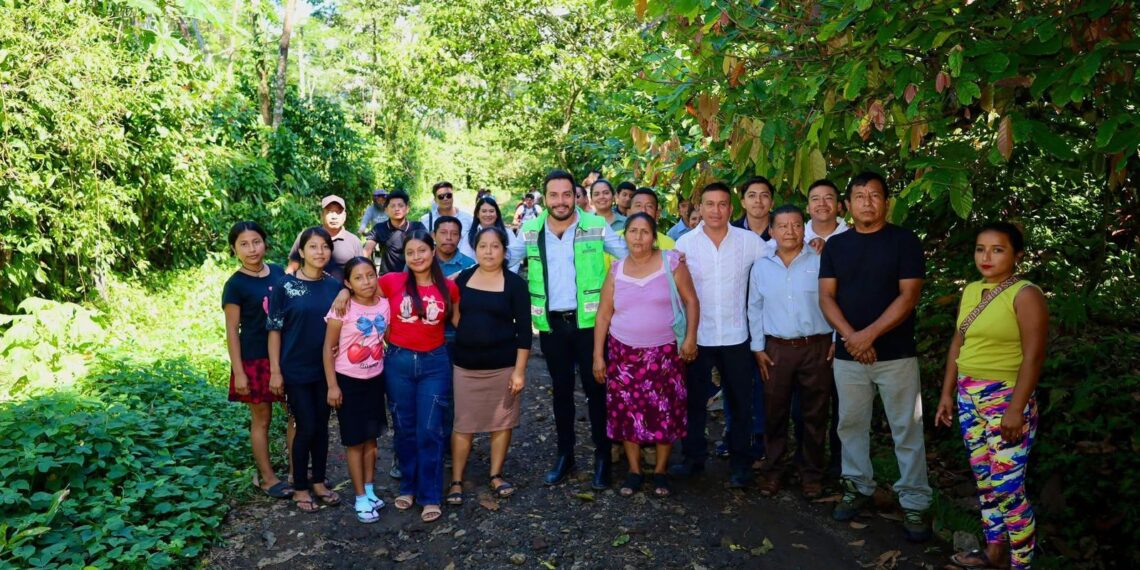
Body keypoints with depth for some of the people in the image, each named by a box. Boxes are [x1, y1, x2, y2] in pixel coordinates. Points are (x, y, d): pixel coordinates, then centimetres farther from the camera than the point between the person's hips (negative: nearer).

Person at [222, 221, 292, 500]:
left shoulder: (279, 273, 3)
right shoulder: (235, 284, -9)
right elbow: (232, 331, -8)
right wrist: (238, 371, -12)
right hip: (255, 359, -4)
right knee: (261, 418, 8)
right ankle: (267, 477, 22)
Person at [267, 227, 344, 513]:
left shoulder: (334, 286, 2)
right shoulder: (284, 285, -9)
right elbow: (274, 329, -7)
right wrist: (275, 370, -10)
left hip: (326, 368, 4)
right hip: (296, 369, -4)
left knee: (322, 425, 12)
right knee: (306, 427, 0)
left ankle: (319, 481, 28)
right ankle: (300, 487, 19)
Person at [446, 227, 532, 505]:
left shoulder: (515, 284, -4)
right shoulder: (463, 278, 4)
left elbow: (523, 329, -6)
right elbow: (454, 316, 17)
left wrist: (520, 370, -10)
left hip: (503, 365, -1)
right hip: (465, 364, 2)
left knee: (501, 422, 8)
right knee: (462, 424, 4)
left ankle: (496, 475, 23)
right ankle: (456, 481, 14)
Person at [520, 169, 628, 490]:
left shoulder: (596, 226, -6)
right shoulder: (530, 231, 1)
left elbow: (630, 256, 2)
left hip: (589, 320, -2)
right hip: (550, 323, 3)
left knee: (596, 388, 5)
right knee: (561, 390, 13)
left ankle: (602, 455, 19)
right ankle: (564, 454, 27)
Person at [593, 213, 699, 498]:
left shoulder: (671, 262, -4)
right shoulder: (616, 270, 2)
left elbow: (691, 300, 0)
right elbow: (603, 315, 4)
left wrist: (690, 337, -10)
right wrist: (598, 355, 2)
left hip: (664, 352, -2)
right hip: (624, 352, 2)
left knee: (664, 412, 3)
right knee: (627, 411, 5)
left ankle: (660, 471, 22)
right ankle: (634, 471, 21)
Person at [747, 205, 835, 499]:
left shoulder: (820, 262, -2)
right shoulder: (761, 266, 6)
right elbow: (754, 309, 10)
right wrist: (758, 347, 6)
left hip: (817, 347, -1)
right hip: (776, 349, 2)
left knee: (815, 414, 7)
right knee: (774, 412, 7)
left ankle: (812, 474, 22)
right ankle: (771, 470, 22)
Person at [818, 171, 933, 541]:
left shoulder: (904, 241, -2)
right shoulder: (835, 245, 7)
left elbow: (908, 296, -10)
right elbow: (826, 297, 1)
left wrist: (869, 334, -17)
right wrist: (851, 336, -13)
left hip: (896, 354, -3)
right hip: (848, 354, 3)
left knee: (906, 430, 2)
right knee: (851, 424, 12)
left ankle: (915, 502, 13)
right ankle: (858, 487, 28)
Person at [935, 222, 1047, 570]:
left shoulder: (1025, 294, -11)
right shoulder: (971, 291, 10)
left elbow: (1033, 356, -15)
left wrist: (1016, 408, -20)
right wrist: (947, 393, 12)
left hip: (1006, 398, -7)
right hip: (969, 397, 7)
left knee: (1007, 488, -5)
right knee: (983, 481, 15)